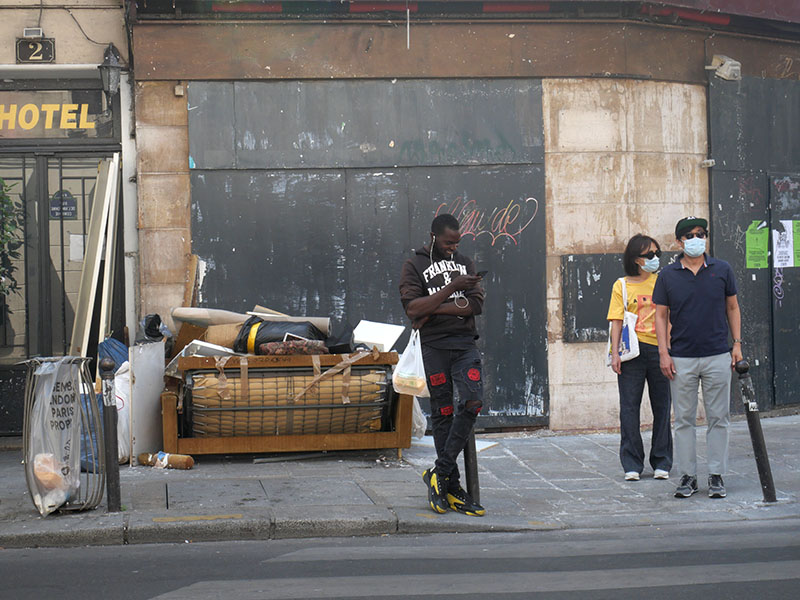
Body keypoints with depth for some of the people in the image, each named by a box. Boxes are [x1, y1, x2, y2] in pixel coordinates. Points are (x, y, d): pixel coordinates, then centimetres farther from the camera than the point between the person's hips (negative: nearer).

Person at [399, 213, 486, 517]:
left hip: (465, 343, 3)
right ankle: (452, 487, 5)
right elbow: (412, 308, -9)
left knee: (473, 401, -15)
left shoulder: (464, 263, 16)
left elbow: (476, 304, 3)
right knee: (442, 412, 0)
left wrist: (433, 309, -8)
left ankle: (440, 472, -6)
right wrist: (452, 289, -14)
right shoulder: (415, 265, 4)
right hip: (435, 346, -3)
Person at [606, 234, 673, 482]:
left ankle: (661, 463, 14)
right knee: (630, 407, -1)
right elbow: (617, 321, 4)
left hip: (659, 350, 1)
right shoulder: (621, 286, 7)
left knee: (662, 406, 4)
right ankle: (632, 464, 6)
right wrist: (615, 353, -6)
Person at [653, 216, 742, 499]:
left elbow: (732, 308, 12)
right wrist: (663, 352, -3)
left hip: (718, 357, 0)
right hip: (681, 359, 0)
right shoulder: (668, 275, 3)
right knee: (684, 419, 3)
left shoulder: (722, 270, 5)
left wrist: (737, 343, 5)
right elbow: (661, 315, 5)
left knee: (718, 418, 3)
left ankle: (716, 475, 11)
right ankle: (687, 475, 11)